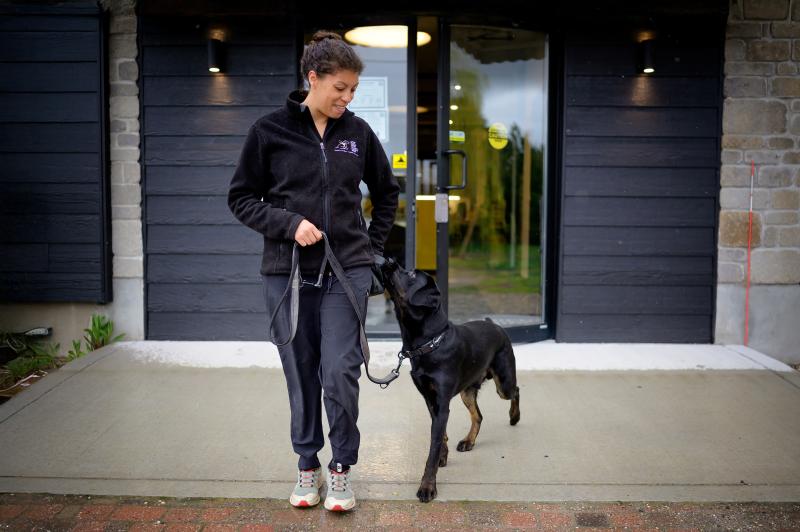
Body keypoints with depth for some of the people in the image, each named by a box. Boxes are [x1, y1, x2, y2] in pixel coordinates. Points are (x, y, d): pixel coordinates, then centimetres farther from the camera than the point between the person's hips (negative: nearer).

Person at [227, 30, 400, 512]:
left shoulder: (357, 132, 4)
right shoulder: (270, 130, -3)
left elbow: (387, 193, 18)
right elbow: (241, 198, 1)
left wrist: (373, 245, 11)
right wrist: (289, 223, -13)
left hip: (347, 272, 1)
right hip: (287, 272, 0)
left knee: (340, 372, -6)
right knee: (302, 376, 7)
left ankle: (342, 468, 14)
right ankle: (308, 466, 26)